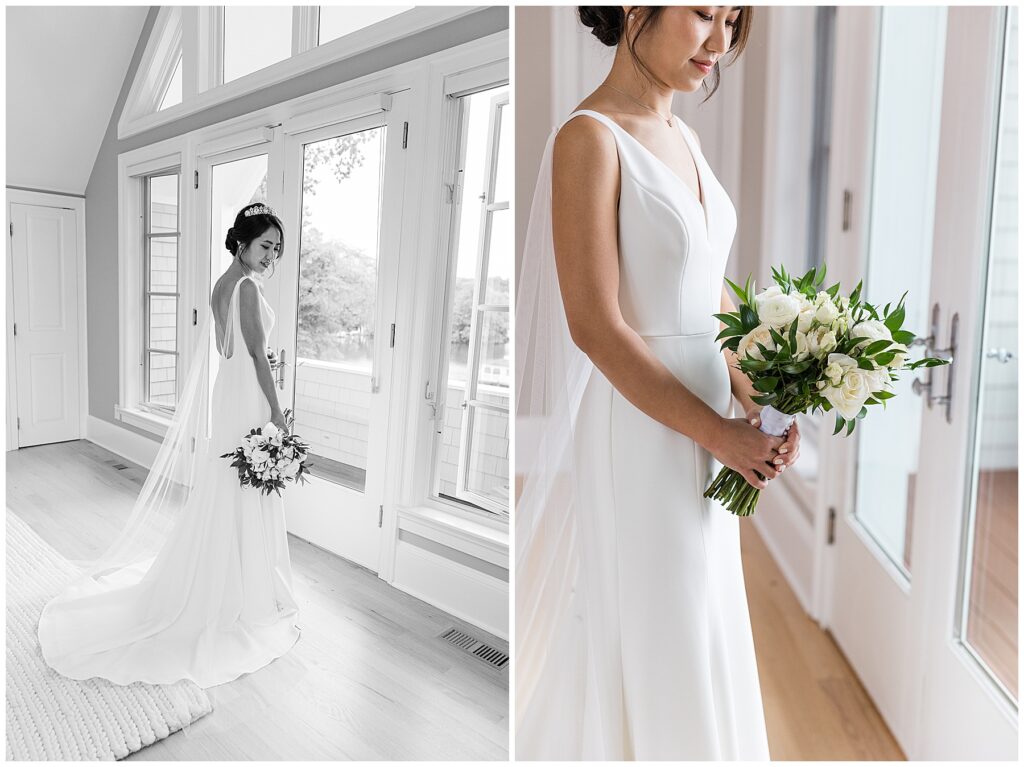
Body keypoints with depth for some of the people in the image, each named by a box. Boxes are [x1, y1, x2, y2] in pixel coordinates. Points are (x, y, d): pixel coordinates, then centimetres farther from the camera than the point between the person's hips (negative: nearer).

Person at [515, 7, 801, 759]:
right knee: (644, 637, 9)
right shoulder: (589, 138, -14)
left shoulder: (684, 138, 11)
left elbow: (711, 296, 13)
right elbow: (596, 327, -20)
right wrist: (718, 434, -16)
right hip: (638, 432, -8)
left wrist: (756, 404, -1)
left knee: (696, 631, 22)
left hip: (704, 429, 8)